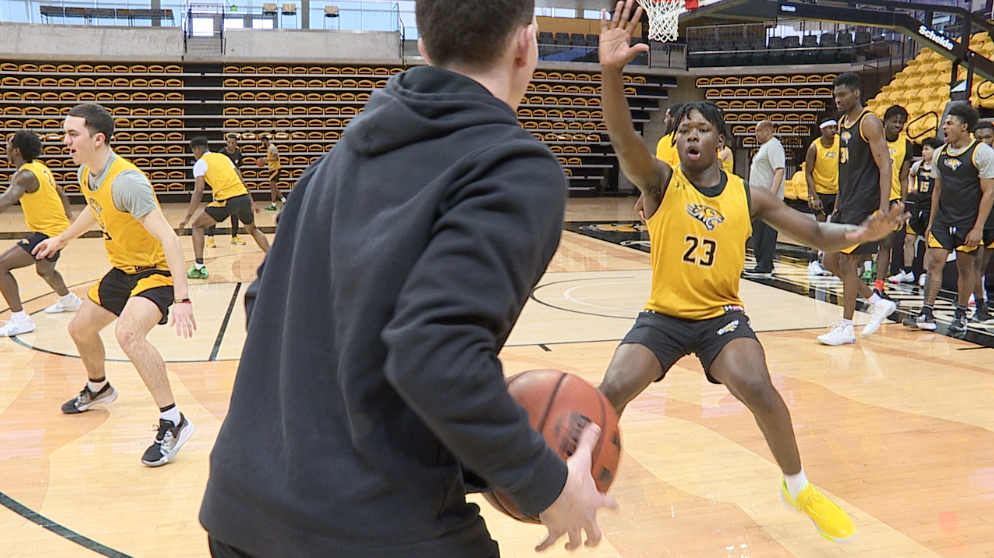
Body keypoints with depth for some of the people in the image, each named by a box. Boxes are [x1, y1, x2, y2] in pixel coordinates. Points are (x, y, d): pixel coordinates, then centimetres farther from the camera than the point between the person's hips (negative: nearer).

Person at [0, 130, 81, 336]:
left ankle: (20, 319, -18)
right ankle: (69, 300, 62)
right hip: (59, 227, 10)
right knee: (44, 270, 37)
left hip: (49, 233, -10)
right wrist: (68, 219, 36)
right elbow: (61, 195, 22)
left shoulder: (25, 175, -19)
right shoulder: (40, 167, 9)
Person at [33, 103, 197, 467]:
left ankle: (173, 423, -23)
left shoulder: (126, 181, -29)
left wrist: (182, 299, -42)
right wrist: (62, 239, 34)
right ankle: (98, 389, 52)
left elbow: (168, 239, -35)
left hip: (155, 270, -9)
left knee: (127, 334, -32)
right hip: (122, 269, 10)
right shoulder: (86, 174, -2)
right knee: (80, 328, 21)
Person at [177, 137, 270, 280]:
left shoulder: (200, 163, 6)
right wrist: (250, 201, 28)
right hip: (244, 197, 6)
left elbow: (198, 193, -5)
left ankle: (199, 267, 1)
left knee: (197, 226, 12)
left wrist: (187, 216, -4)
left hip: (226, 200, -6)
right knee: (253, 229, 30)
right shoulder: (223, 157, 24)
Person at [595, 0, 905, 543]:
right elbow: (623, 138, -29)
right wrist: (611, 70, -48)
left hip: (721, 315, 1)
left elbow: (815, 233, 1)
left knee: (759, 389, -21)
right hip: (662, 315, -1)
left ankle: (799, 488, 5)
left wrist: (858, 234, -23)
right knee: (612, 390, -19)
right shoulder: (660, 182, -10)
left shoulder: (750, 196, -2)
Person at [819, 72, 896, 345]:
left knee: (847, 262, -6)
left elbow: (884, 166, -16)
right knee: (831, 261, 10)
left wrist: (883, 209, -24)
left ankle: (846, 328, 3)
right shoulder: (843, 124, 15)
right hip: (845, 204, 9)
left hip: (864, 205, -9)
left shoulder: (869, 122, -11)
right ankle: (878, 303, 22)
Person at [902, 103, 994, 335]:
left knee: (965, 268, 5)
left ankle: (960, 317, 16)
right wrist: (931, 223, 13)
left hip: (968, 224, -5)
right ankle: (927, 314, -1)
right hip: (943, 220, 5)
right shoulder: (940, 154, 7)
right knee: (934, 263, -2)